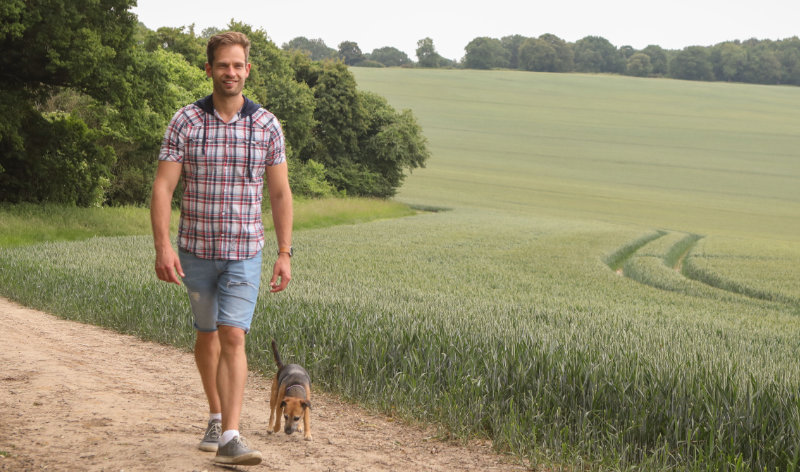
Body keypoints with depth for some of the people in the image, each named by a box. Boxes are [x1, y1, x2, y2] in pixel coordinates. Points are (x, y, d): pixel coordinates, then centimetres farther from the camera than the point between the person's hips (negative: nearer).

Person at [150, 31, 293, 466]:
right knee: (207, 334, 16)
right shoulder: (185, 122, -4)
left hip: (244, 253, -1)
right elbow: (163, 186, -7)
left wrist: (284, 254, -1)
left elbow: (280, 193, 3)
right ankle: (216, 417, 34)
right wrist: (162, 245, -18)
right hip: (196, 250, 1)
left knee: (233, 338, -11)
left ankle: (230, 439, -13)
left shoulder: (267, 125, -2)